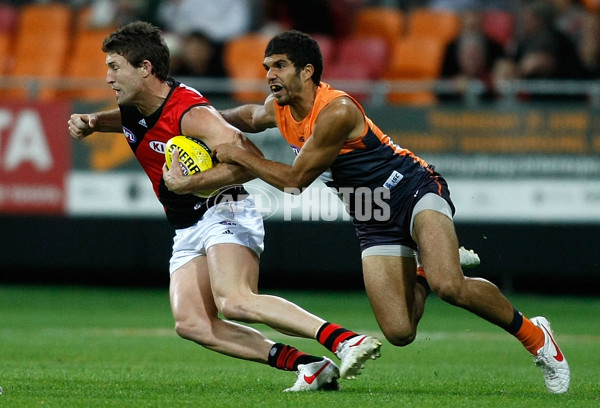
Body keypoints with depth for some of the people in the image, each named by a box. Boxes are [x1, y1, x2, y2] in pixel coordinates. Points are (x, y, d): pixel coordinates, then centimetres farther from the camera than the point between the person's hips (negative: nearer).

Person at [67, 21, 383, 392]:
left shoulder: (191, 113, -19)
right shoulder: (132, 110, 7)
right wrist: (88, 122, 12)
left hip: (223, 213, -9)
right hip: (187, 231, 9)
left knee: (235, 302, -33)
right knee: (191, 323, -13)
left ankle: (346, 340, -37)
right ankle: (305, 365, -17)